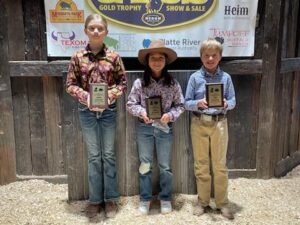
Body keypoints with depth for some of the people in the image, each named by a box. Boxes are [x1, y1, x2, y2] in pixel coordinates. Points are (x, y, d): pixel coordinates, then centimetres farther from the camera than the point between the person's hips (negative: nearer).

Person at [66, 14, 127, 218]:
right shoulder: (78, 57, -1)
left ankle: (111, 198, 23)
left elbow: (123, 83, 1)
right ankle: (95, 199, 23)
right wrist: (85, 96, -15)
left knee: (108, 155, 9)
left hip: (108, 110, 0)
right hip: (87, 111, 1)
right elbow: (71, 84, 2)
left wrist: (109, 95, -15)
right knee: (94, 156, 10)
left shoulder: (114, 57, -3)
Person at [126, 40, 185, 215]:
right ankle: (145, 199, 26)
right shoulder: (139, 82, -6)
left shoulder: (173, 83, -4)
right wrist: (141, 112, -18)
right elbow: (131, 104, 0)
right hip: (145, 128, 0)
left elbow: (181, 105, 0)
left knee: (165, 166, 11)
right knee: (145, 164, 11)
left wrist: (171, 115, -17)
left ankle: (166, 199, 28)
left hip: (165, 128, 0)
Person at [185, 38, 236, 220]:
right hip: (199, 124, 0)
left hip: (219, 124, 0)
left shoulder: (226, 77, 1)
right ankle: (203, 201, 25)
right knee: (201, 165, 10)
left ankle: (222, 202, 23)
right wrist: (198, 103, -21)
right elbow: (187, 103, -1)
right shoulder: (195, 77, -1)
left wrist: (226, 104, -19)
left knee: (220, 165, 8)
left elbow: (233, 101, 3)